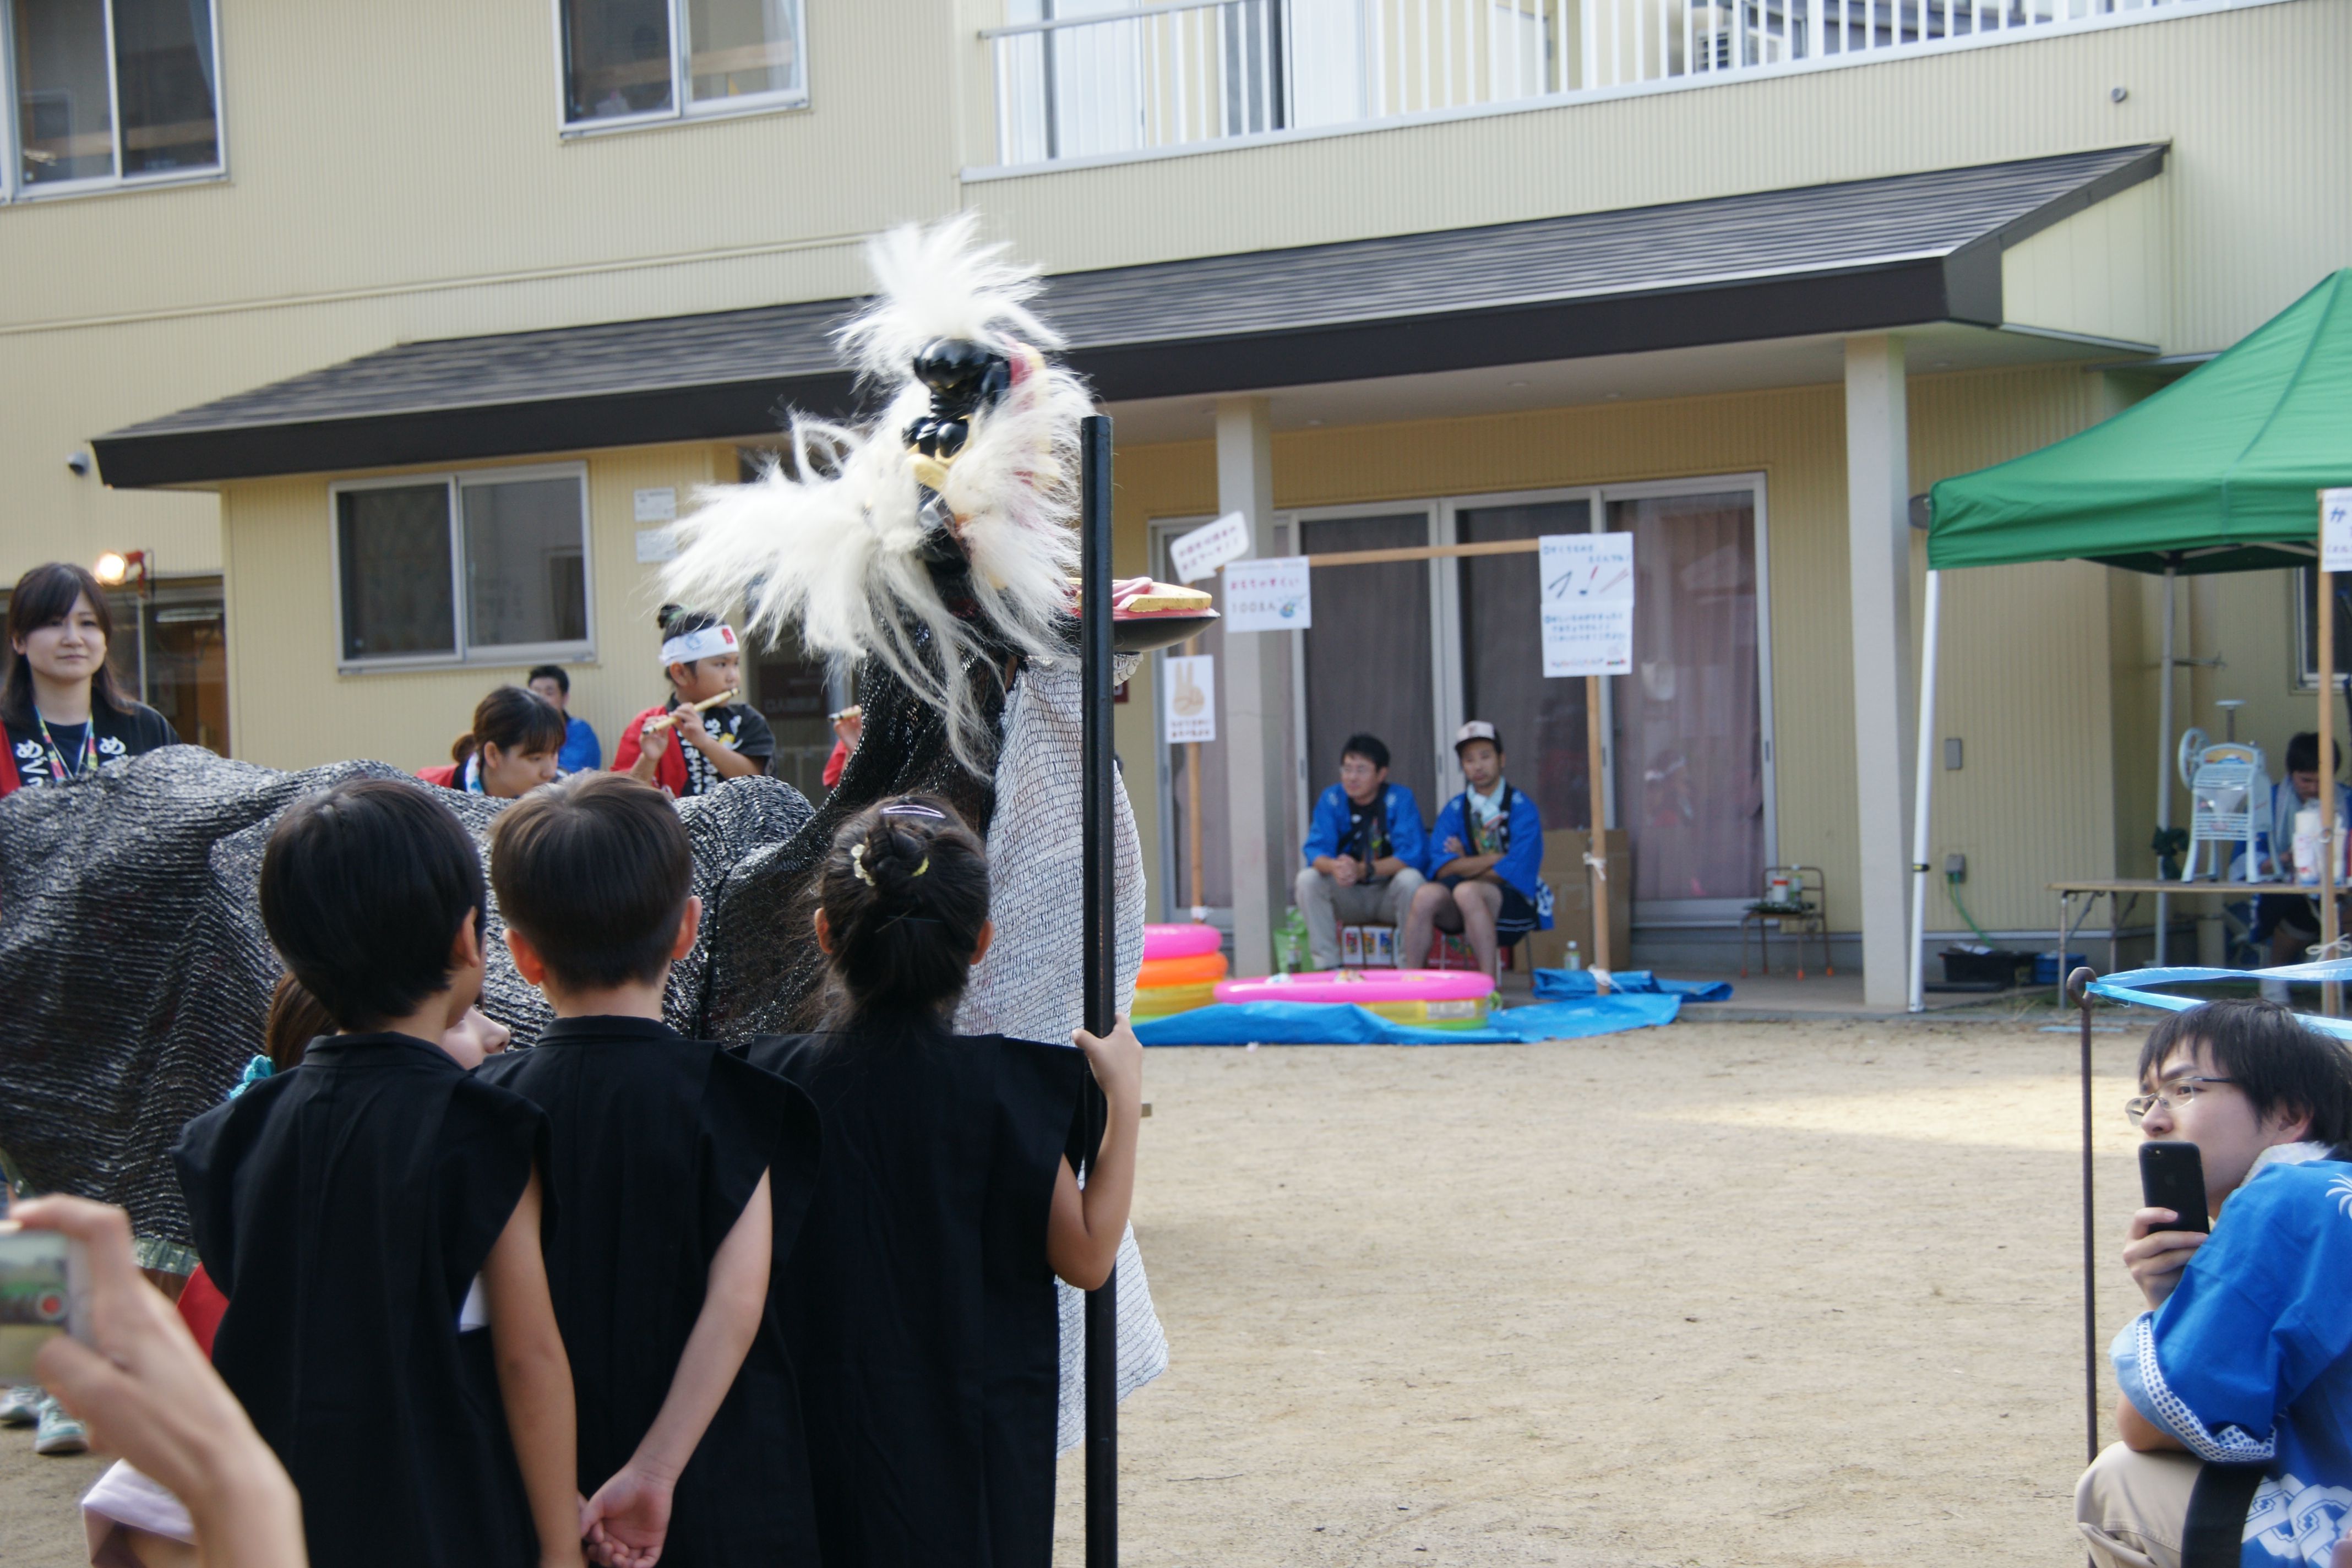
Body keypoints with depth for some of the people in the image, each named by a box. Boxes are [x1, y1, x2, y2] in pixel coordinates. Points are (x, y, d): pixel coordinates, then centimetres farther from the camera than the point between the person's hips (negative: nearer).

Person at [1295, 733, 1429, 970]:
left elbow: (1411, 855, -21)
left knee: (1411, 879, -33)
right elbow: (1315, 850, -11)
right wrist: (1334, 867, -37)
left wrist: (1364, 870, -35)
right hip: (1348, 897, 3)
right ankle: (1327, 966, -21)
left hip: (1389, 895, -3)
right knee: (1308, 879, -22)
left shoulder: (1400, 799, -10)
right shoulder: (1332, 799, -2)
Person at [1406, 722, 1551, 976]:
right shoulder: (1455, 810, 10)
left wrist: (1467, 865, -1)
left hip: (1514, 902, -4)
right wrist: (1497, 858, -9)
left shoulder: (1521, 807, -1)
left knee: (1466, 892, -36)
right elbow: (1444, 867, -4)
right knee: (1427, 896, -29)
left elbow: (1515, 872, -11)